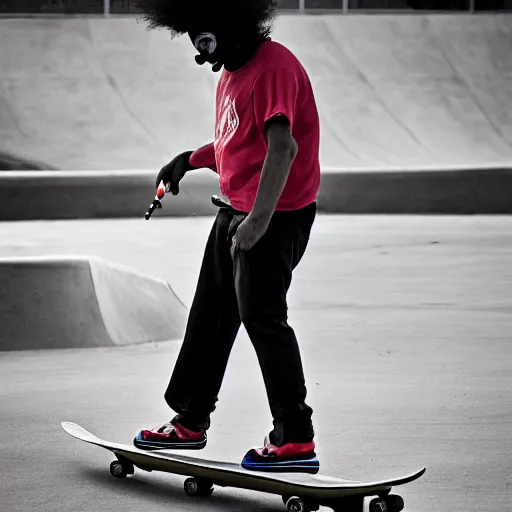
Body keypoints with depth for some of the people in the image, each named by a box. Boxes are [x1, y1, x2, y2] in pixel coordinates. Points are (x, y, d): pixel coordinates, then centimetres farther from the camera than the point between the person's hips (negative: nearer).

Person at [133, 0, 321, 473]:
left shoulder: (274, 66, -18)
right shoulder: (234, 71, 14)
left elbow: (282, 147, -27)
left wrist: (259, 220, -31)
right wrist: (190, 160, 17)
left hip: (275, 215, -10)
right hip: (235, 211, 10)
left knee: (261, 317, -11)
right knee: (211, 313, 16)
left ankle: (297, 440, -7)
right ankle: (190, 420, 29)